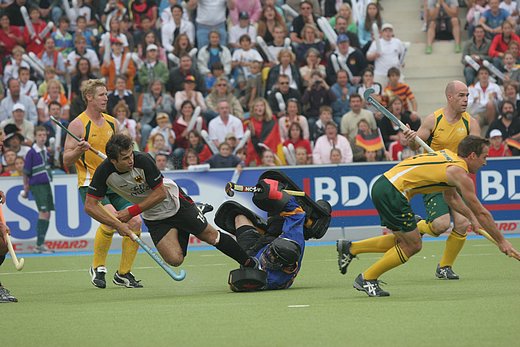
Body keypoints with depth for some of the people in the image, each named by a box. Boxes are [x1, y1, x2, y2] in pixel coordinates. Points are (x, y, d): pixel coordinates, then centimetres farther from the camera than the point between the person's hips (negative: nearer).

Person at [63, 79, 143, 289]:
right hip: (90, 184, -6)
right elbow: (66, 161, -8)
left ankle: (123, 273, 11)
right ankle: (98, 267, -8)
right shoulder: (78, 125, -6)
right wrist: (79, 150, -26)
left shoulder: (112, 122, 13)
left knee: (135, 222, -7)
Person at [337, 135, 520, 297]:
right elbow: (481, 212, -3)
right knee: (412, 245, 1)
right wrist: (501, 241, 6)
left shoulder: (448, 156, 18)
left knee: (405, 241, 19)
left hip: (383, 184, 9)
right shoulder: (460, 174, -8)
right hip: (392, 191, -9)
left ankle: (350, 248, 19)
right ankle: (367, 279, 7)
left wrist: (472, 218, 30)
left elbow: (451, 197, 33)